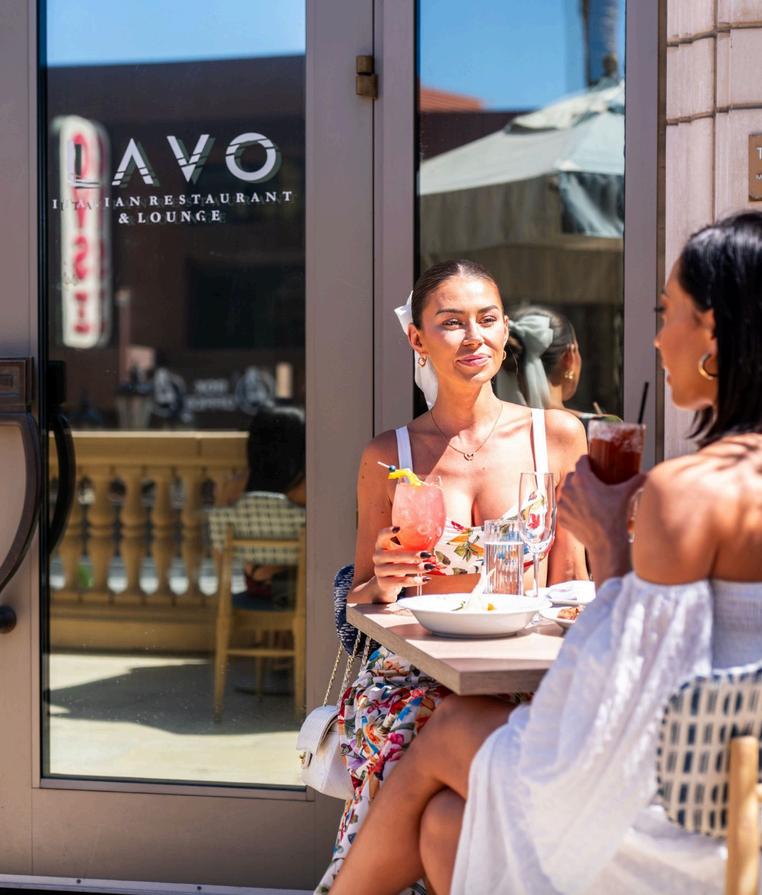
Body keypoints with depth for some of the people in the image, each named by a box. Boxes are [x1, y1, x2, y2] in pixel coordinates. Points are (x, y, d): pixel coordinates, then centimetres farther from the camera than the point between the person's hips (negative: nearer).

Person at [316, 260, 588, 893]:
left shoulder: (557, 436, 6)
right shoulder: (386, 458, 7)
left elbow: (571, 580, 9)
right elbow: (359, 599, 15)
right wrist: (384, 585, -9)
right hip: (412, 676, 0)